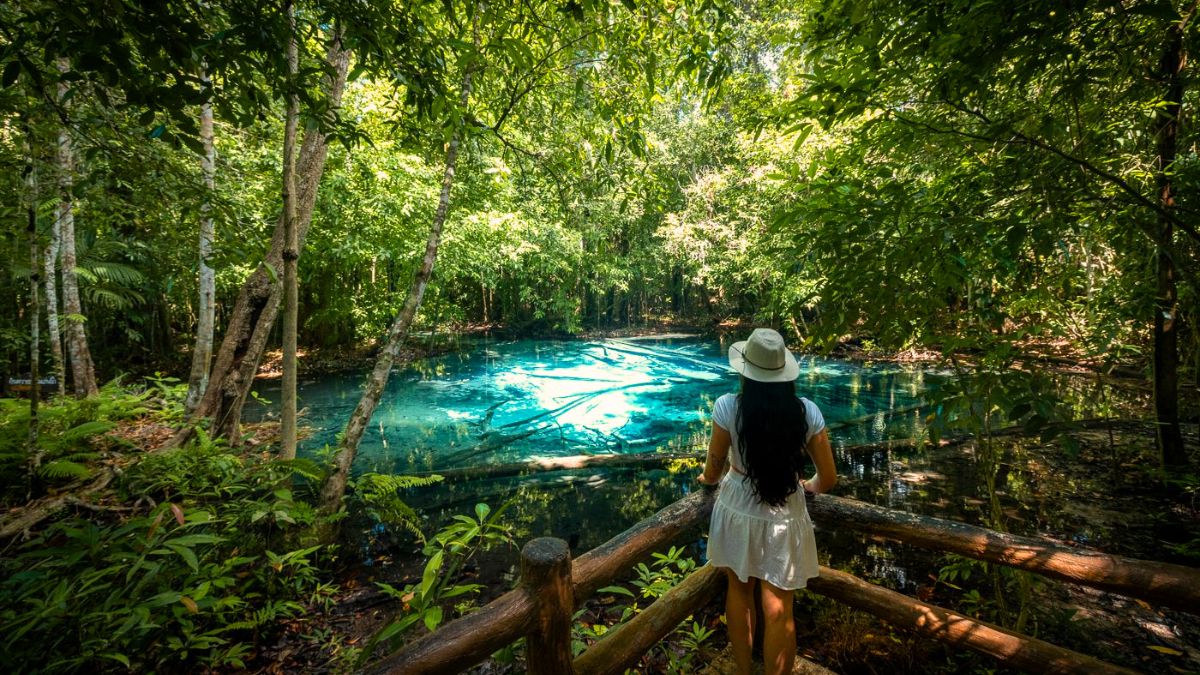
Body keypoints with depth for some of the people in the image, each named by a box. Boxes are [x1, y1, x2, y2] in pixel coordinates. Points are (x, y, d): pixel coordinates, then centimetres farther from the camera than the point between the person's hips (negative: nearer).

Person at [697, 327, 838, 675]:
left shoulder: (728, 407, -19)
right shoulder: (807, 412, -13)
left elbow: (712, 474, -9)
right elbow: (828, 480, -4)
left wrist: (707, 478, 13)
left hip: (737, 513, 0)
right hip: (784, 519, 1)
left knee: (739, 590, 24)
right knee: (778, 610, 17)